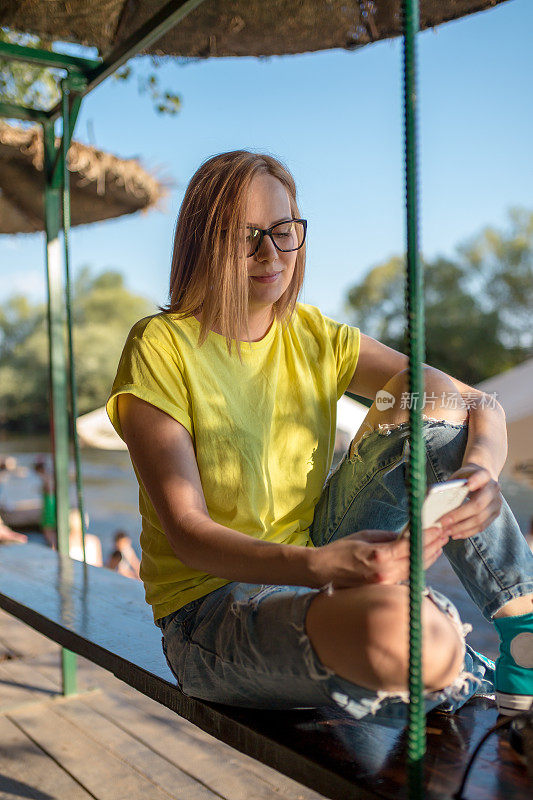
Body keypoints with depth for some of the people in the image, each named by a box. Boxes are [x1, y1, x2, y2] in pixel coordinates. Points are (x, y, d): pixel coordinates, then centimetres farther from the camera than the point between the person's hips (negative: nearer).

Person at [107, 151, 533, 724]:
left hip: (316, 569, 5)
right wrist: (323, 566, -37)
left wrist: (481, 471, -24)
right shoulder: (161, 349, -11)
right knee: (401, 628, -36)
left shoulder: (314, 339, 4)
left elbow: (483, 407, 0)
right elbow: (186, 532, -20)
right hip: (210, 606, -5)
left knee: (425, 404, -12)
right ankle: (466, 678, 0)